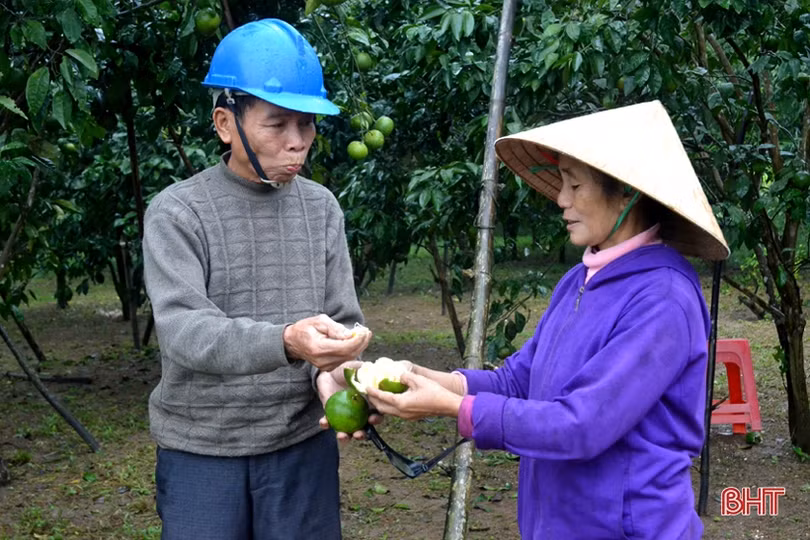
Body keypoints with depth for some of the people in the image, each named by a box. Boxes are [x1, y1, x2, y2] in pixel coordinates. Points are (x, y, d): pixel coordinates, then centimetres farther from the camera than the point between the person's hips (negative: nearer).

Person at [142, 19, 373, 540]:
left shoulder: (321, 208, 2)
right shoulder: (177, 213, -10)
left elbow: (343, 320, 2)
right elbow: (183, 330, -21)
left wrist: (330, 373, -20)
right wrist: (285, 343, -38)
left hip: (303, 443, 3)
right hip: (201, 450, -3)